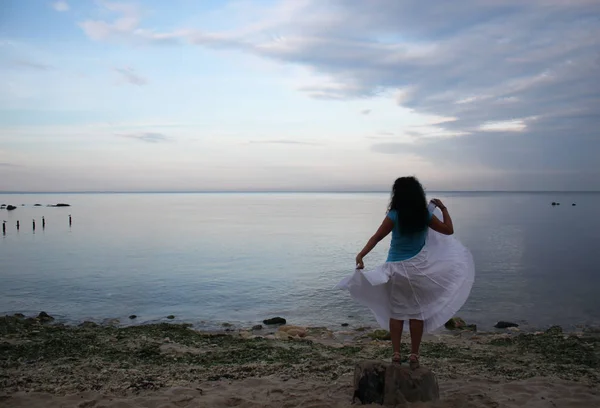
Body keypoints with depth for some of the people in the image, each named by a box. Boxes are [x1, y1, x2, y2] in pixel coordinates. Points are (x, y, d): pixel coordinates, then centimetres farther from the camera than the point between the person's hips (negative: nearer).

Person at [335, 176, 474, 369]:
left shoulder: (394, 216, -10)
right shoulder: (426, 215, -3)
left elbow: (377, 237, -16)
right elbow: (449, 230, 7)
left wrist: (361, 254, -19)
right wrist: (443, 209, 18)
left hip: (397, 269, -1)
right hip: (418, 269, 2)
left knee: (396, 312, 8)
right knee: (417, 312, 8)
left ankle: (396, 353, 8)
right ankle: (414, 355, 13)